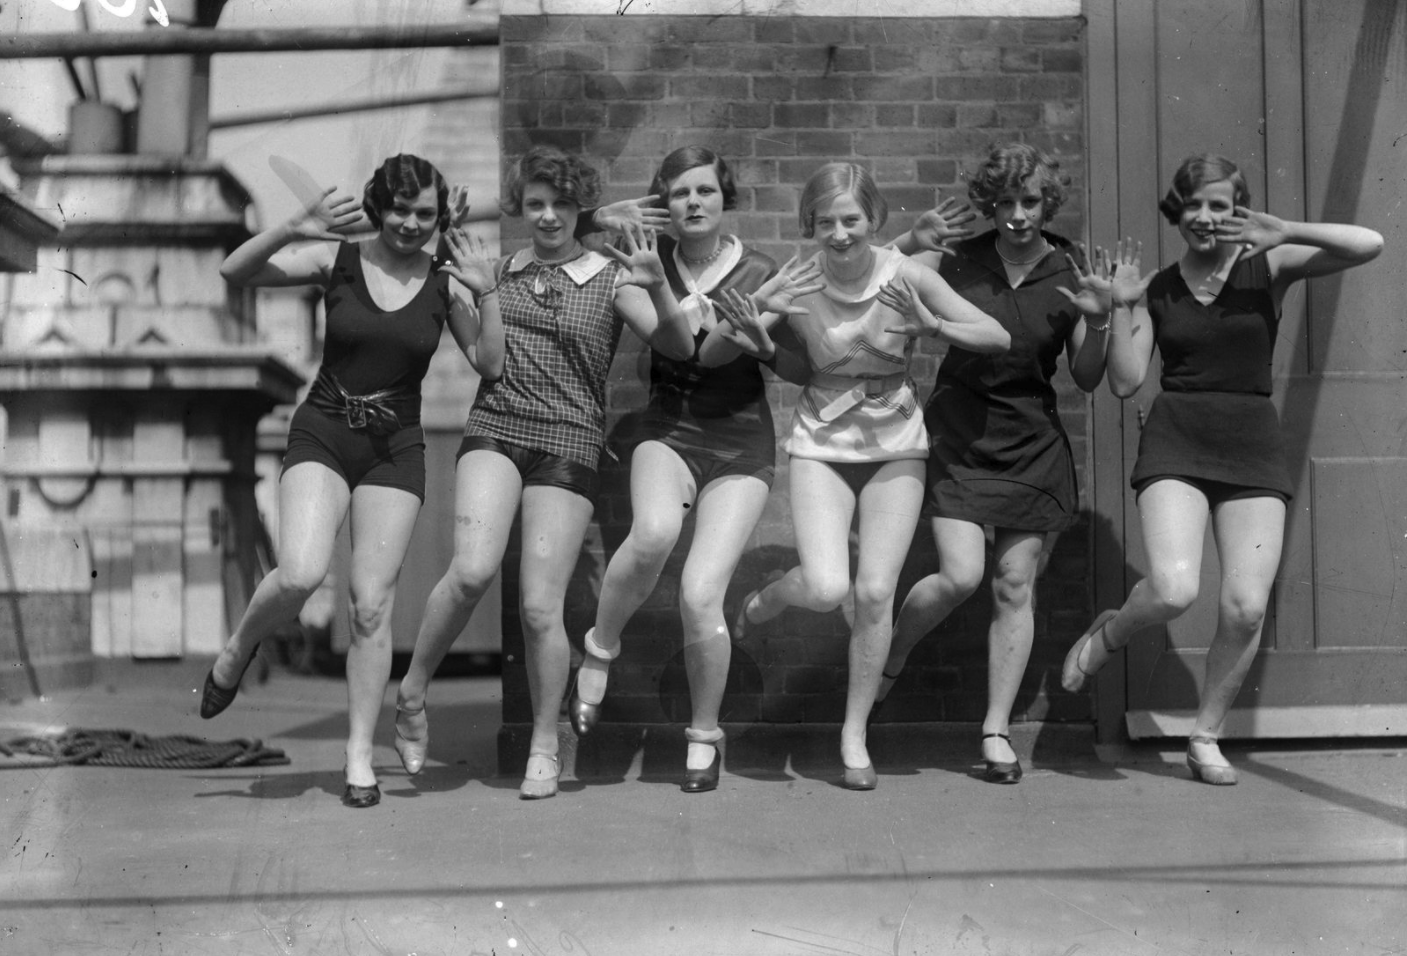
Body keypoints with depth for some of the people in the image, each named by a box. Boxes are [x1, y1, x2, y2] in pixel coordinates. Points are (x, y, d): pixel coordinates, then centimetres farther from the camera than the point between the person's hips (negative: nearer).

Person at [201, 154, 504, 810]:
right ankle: (237, 651, 9)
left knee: (372, 605, -3)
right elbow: (233, 272, -9)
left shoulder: (444, 285, 4)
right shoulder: (335, 262, -1)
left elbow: (490, 365, 0)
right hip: (322, 436, -1)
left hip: (396, 452, 1)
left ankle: (360, 755, 7)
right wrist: (294, 229, -24)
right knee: (301, 574, -23)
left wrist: (486, 292, -12)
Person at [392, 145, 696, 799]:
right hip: (493, 429, 1)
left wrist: (658, 288, -24)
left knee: (540, 608, -2)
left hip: (568, 444, -1)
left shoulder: (609, 278, 3)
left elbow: (680, 349, -7)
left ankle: (544, 749, 16)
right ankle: (412, 691, 0)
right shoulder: (498, 273, 12)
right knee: (473, 569, -23)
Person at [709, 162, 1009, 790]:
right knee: (826, 588, -16)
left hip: (896, 444, 1)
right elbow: (706, 357, -6)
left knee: (875, 593, -2)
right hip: (821, 443, -1)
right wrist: (740, 336, -27)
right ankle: (766, 599, 22)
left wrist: (932, 325, -24)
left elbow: (999, 338, -8)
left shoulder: (905, 276, -12)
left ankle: (855, 734, 16)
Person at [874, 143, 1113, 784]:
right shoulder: (959, 260, -4)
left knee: (1015, 589, 3)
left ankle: (997, 731, 15)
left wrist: (1098, 322, -15)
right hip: (958, 436, -1)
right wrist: (910, 245, -18)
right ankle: (889, 660, 16)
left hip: (1032, 445, 2)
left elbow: (1087, 381, 3)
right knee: (960, 576, -13)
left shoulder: (1069, 276, -1)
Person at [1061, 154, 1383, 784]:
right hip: (1175, 443, 0)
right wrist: (1122, 306, -4)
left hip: (1253, 447, 1)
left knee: (1246, 605, -7)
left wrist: (1285, 232, -17)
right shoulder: (1156, 291, 9)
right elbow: (1124, 382, 5)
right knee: (1173, 588, -21)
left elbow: (1368, 245, -7)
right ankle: (1109, 633, 15)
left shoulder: (1268, 268, 5)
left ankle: (1206, 736, 14)